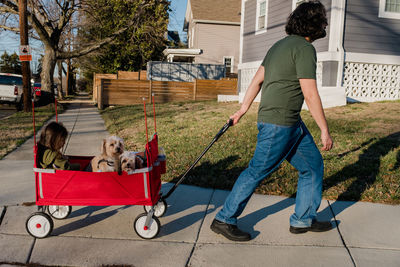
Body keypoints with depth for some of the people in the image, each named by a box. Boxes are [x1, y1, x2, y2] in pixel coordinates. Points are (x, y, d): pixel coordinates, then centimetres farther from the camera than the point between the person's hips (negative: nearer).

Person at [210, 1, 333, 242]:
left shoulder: (281, 45, 14)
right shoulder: (304, 49, -14)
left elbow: (258, 79, 17)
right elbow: (310, 95, -17)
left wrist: (243, 109, 22)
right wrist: (325, 130, -10)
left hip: (292, 123, 10)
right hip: (278, 124, -10)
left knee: (313, 165, 15)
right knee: (257, 172, -1)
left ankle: (304, 220, 26)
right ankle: (224, 220, 12)